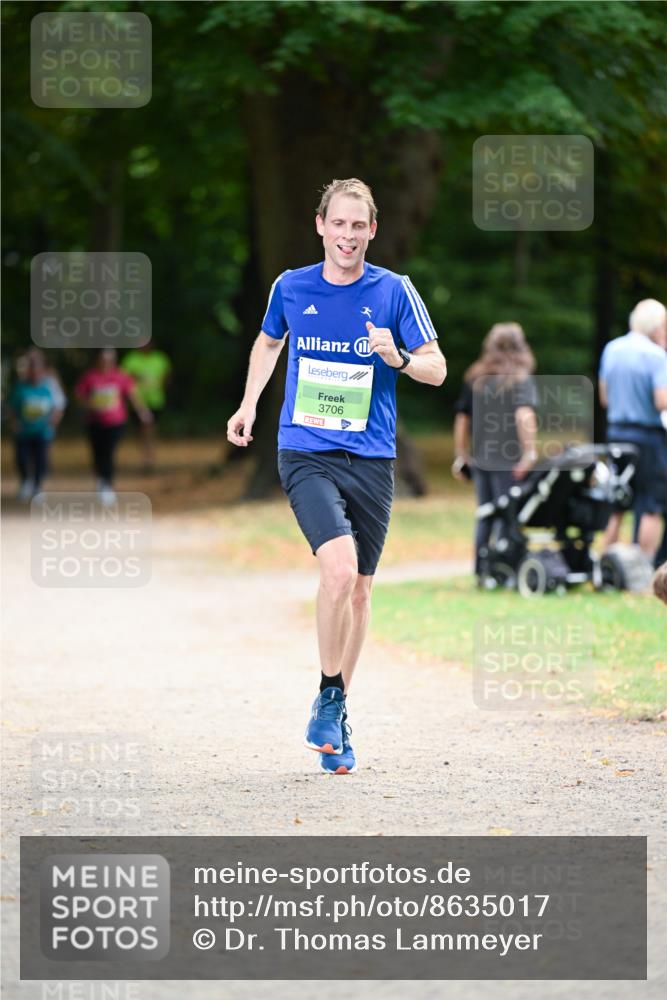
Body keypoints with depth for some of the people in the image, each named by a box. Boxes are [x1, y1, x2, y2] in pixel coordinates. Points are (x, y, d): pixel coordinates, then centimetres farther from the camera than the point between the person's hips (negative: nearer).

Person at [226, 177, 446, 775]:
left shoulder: (394, 291, -1)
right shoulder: (291, 287, 3)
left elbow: (437, 370, 1)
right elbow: (269, 342, 24)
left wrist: (398, 359, -18)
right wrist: (249, 406, 19)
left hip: (372, 461, 2)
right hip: (306, 455, -1)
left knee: (359, 589, 8)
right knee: (339, 569, -23)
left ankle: (334, 710, 25)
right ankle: (329, 700, -7)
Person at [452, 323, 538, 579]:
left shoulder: (474, 379, 10)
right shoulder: (521, 379, -6)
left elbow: (462, 419, 13)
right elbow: (524, 415, -21)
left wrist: (460, 457, 20)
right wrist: (530, 451, -24)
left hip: (479, 458, 5)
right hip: (508, 460, -5)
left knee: (485, 516, 13)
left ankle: (481, 571, 14)